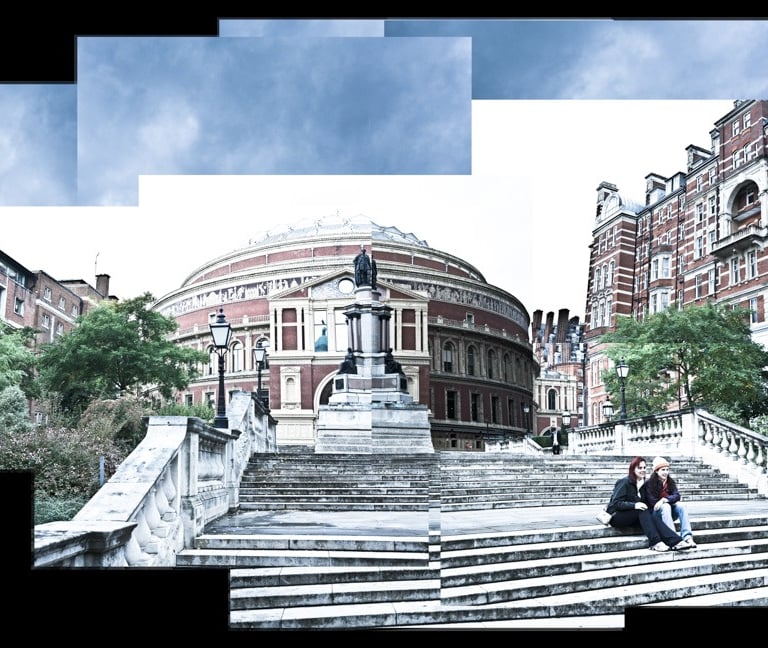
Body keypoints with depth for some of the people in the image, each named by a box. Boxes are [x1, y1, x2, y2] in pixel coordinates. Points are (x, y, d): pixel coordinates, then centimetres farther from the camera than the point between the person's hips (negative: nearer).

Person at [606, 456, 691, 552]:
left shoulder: (643, 485, 13)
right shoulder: (624, 482, -9)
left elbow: (645, 503, 8)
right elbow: (616, 503, -19)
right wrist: (634, 505, -31)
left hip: (634, 518, 6)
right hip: (616, 517, -6)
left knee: (653, 517, -23)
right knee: (642, 511, -30)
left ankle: (675, 541, -35)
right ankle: (655, 543, -37)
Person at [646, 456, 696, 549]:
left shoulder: (671, 482, 9)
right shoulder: (650, 484, -4)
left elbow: (677, 496, -7)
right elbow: (652, 502, -12)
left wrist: (664, 500, -25)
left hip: (670, 513, 4)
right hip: (656, 514, -4)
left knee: (681, 505, -24)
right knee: (665, 506, -34)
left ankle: (687, 537, -36)